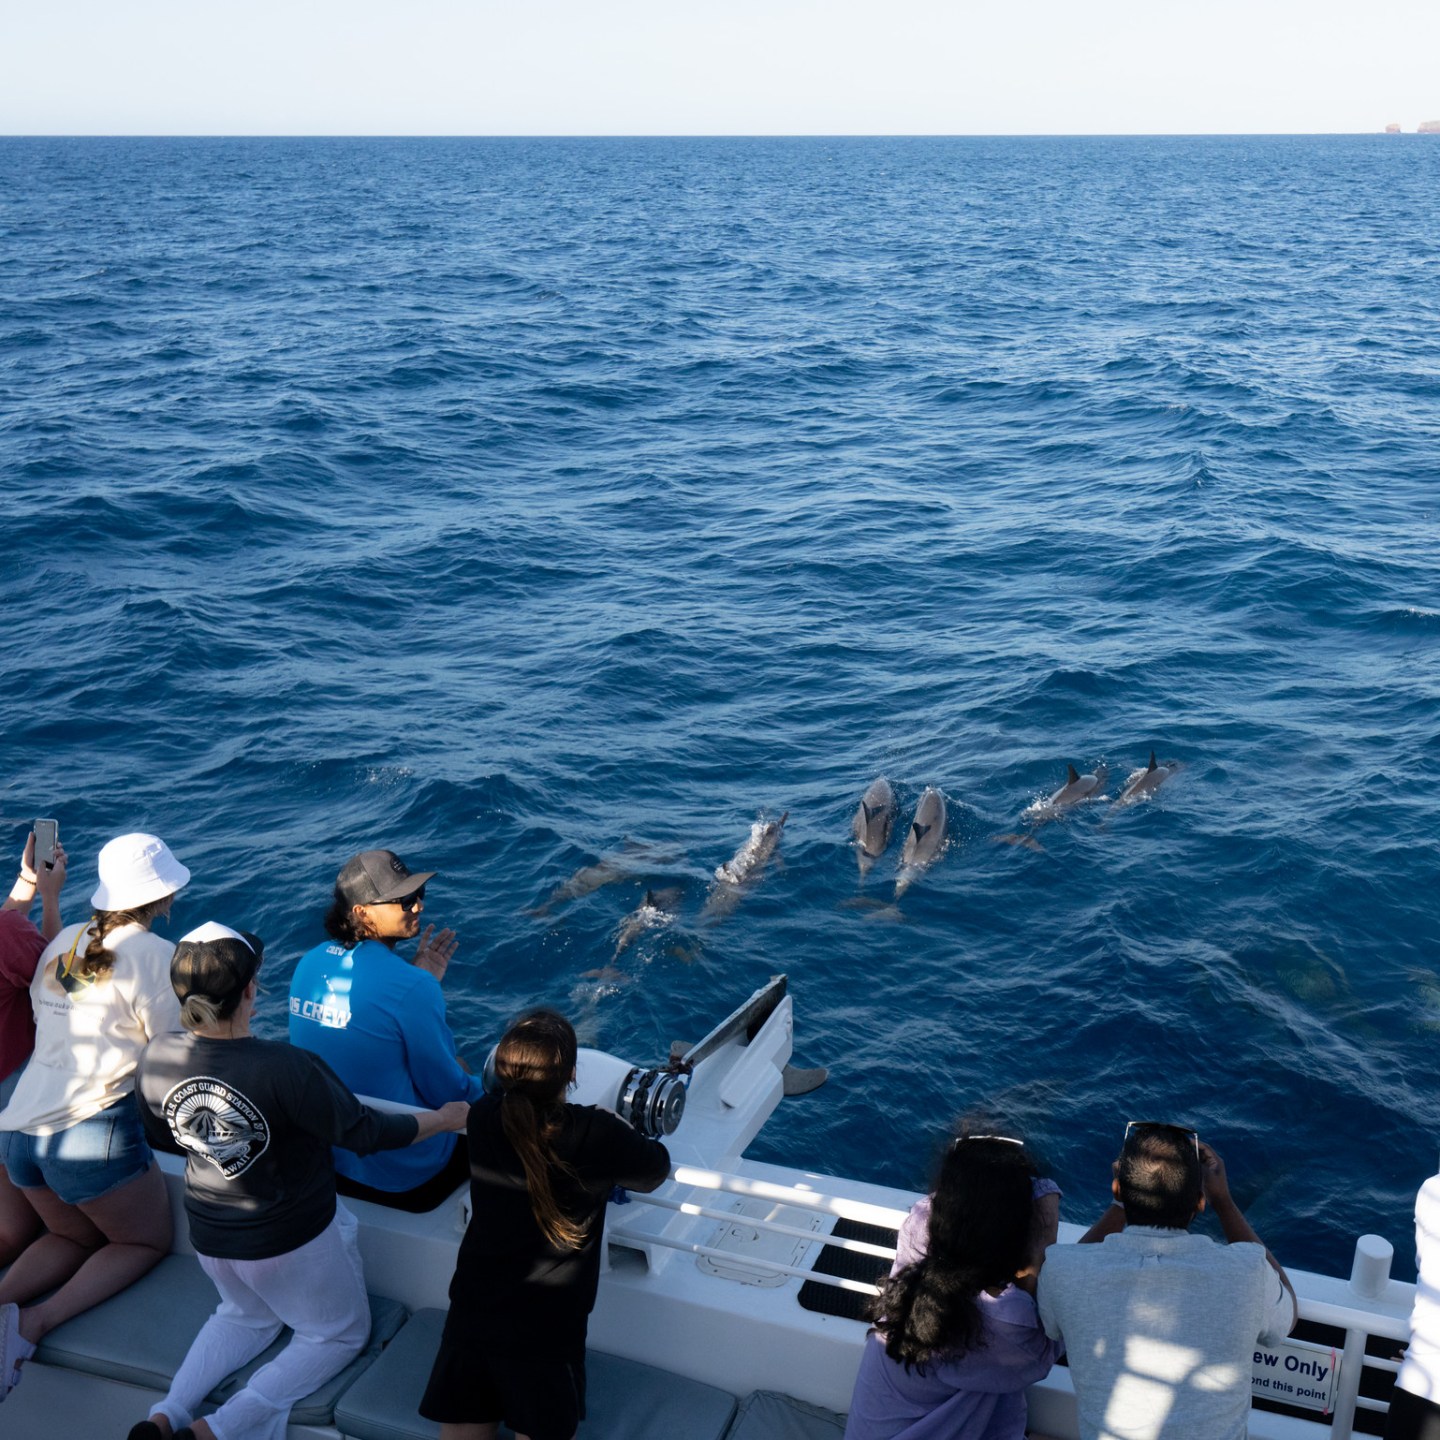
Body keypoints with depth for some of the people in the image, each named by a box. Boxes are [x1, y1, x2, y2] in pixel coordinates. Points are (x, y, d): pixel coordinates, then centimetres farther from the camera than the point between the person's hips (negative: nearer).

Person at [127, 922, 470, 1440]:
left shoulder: (155, 1058, -18)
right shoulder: (286, 1068, -34)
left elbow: (161, 1137, 2)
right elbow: (364, 1133, -21)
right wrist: (444, 1119, -5)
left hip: (209, 1236, 6)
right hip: (292, 1240, -5)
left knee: (246, 1316, 35)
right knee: (339, 1333, 21)